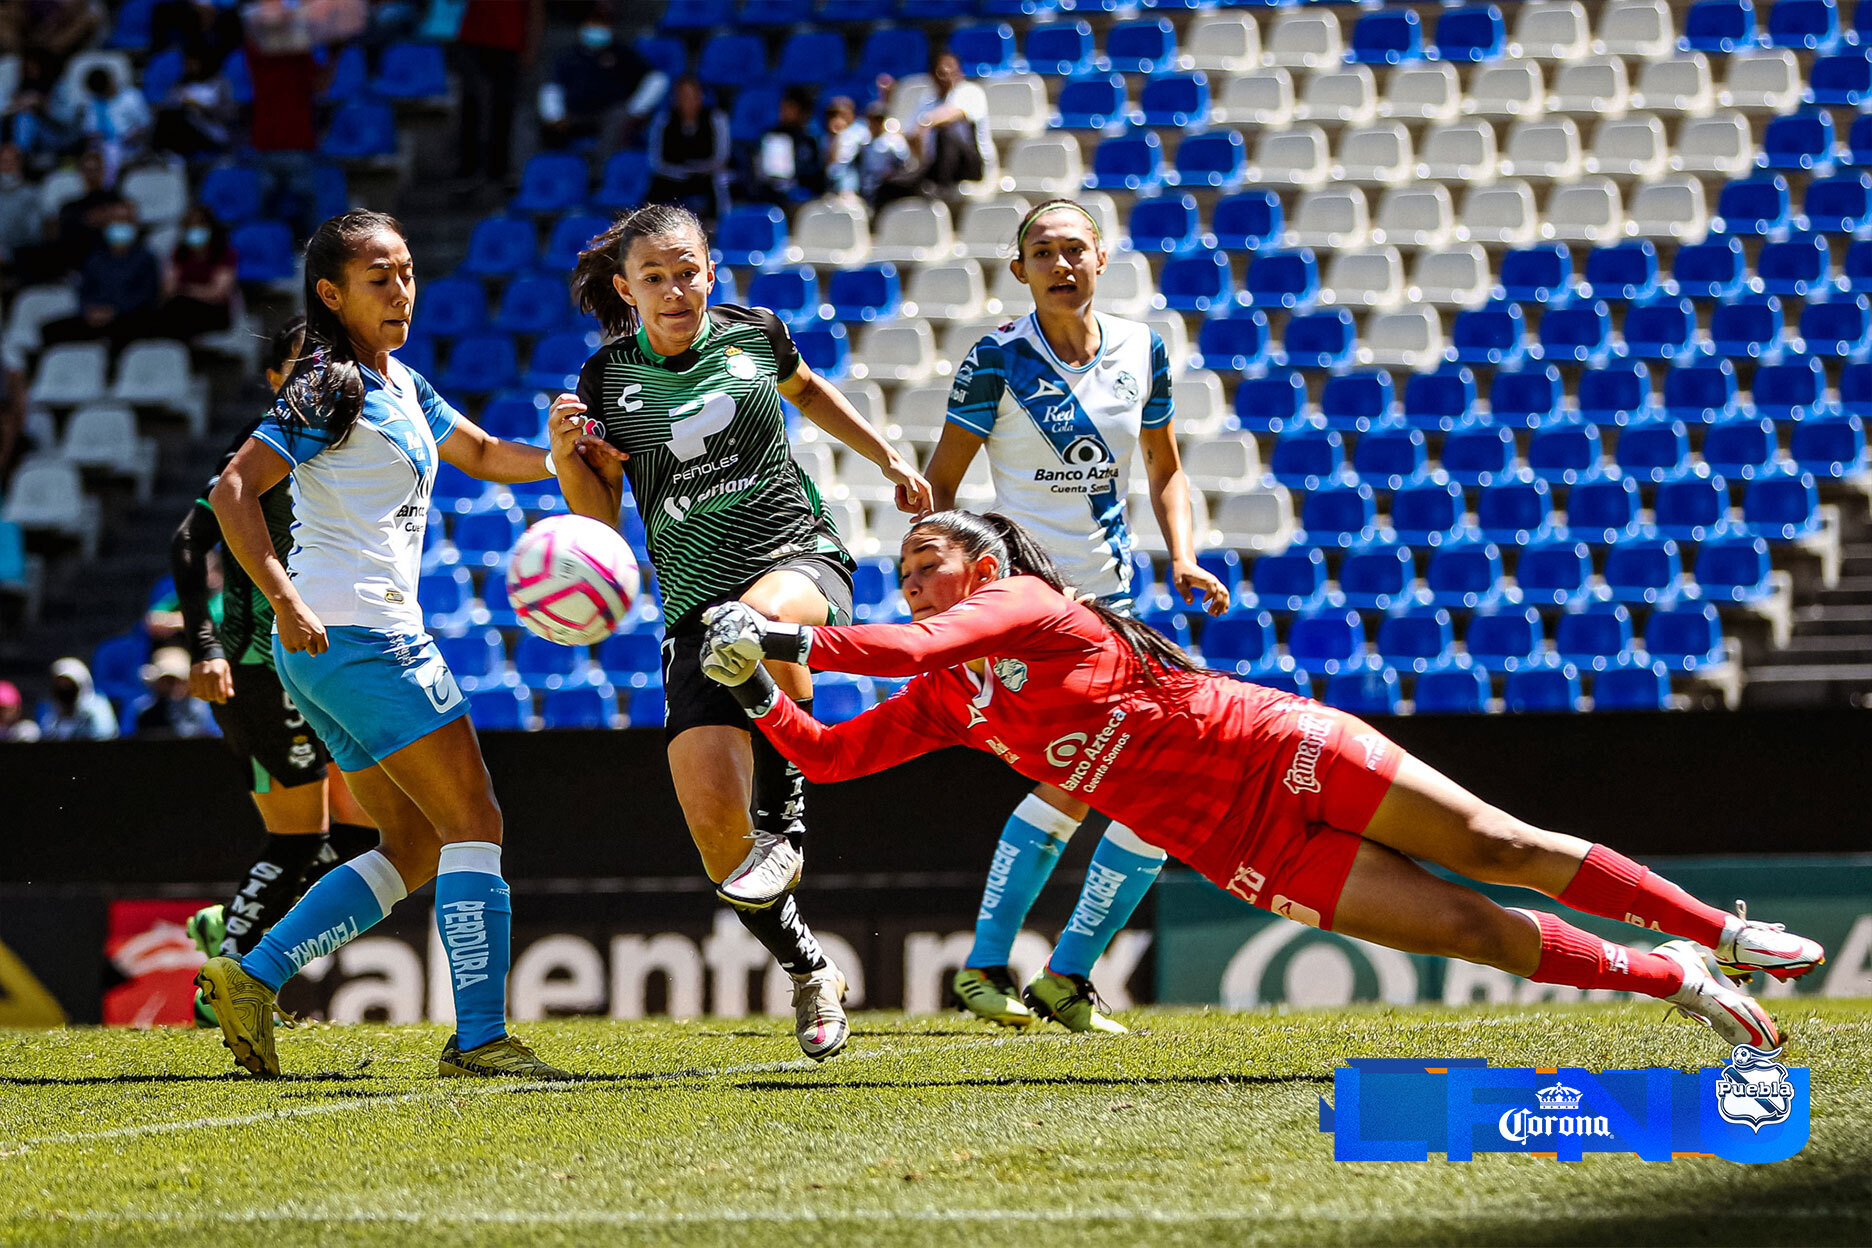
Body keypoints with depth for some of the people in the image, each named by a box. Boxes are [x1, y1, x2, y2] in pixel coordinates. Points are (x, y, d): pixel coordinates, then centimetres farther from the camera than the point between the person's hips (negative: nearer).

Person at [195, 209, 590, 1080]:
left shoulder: (399, 385, 17)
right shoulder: (329, 390, -10)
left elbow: (481, 454, 27)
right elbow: (233, 490, -17)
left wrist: (561, 456, 7)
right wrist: (284, 599, -25)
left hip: (341, 647, 10)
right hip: (357, 636, -10)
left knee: (416, 848, 12)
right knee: (473, 822, -8)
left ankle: (251, 977, 7)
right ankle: (479, 1037, -13)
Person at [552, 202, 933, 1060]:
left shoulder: (754, 335, 5)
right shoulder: (608, 380, 3)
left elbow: (806, 391, 28)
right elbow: (598, 514, 7)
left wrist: (887, 457, 28)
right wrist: (570, 452, -11)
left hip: (801, 562, -2)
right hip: (695, 601, 2)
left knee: (760, 620, -43)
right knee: (712, 823, -12)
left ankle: (782, 823, -27)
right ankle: (809, 973, 13)